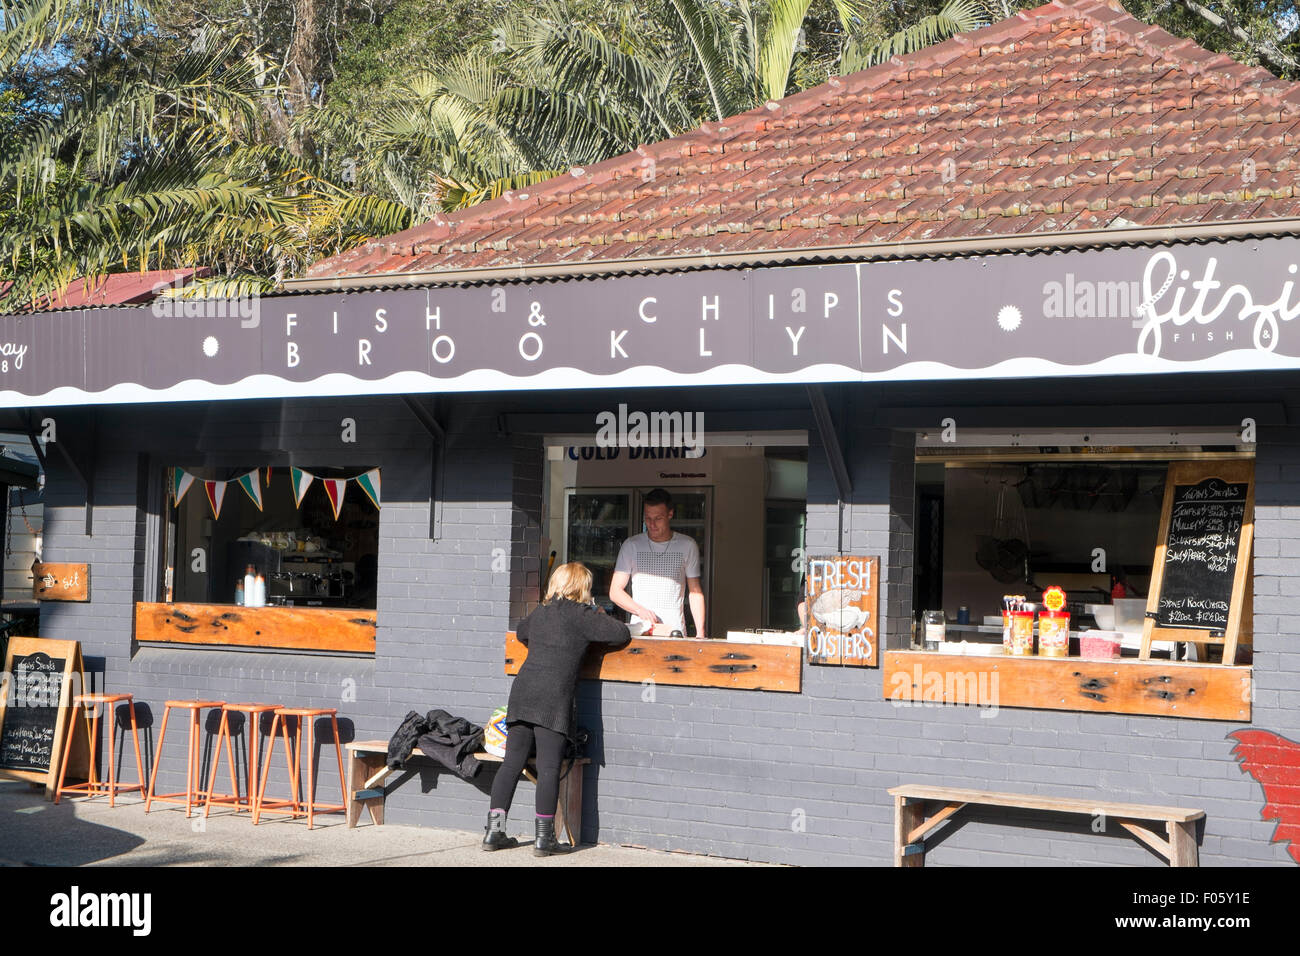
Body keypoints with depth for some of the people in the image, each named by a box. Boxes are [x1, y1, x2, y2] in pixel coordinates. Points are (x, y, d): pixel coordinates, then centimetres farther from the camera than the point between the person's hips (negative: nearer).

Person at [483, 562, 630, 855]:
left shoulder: (540, 613, 19)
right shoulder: (581, 614, -1)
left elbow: (520, 631, 40)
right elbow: (621, 634, -1)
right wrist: (601, 620, 18)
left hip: (522, 692, 6)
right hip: (552, 699, -6)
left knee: (512, 762, 8)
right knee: (548, 767, -3)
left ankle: (494, 831, 10)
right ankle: (544, 838, -1)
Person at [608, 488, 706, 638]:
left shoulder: (688, 545, 10)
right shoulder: (631, 545, 9)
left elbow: (695, 592, 12)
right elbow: (615, 591, 8)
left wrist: (700, 632, 2)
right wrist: (639, 610, -9)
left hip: (675, 630, 0)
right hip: (640, 629, 0)